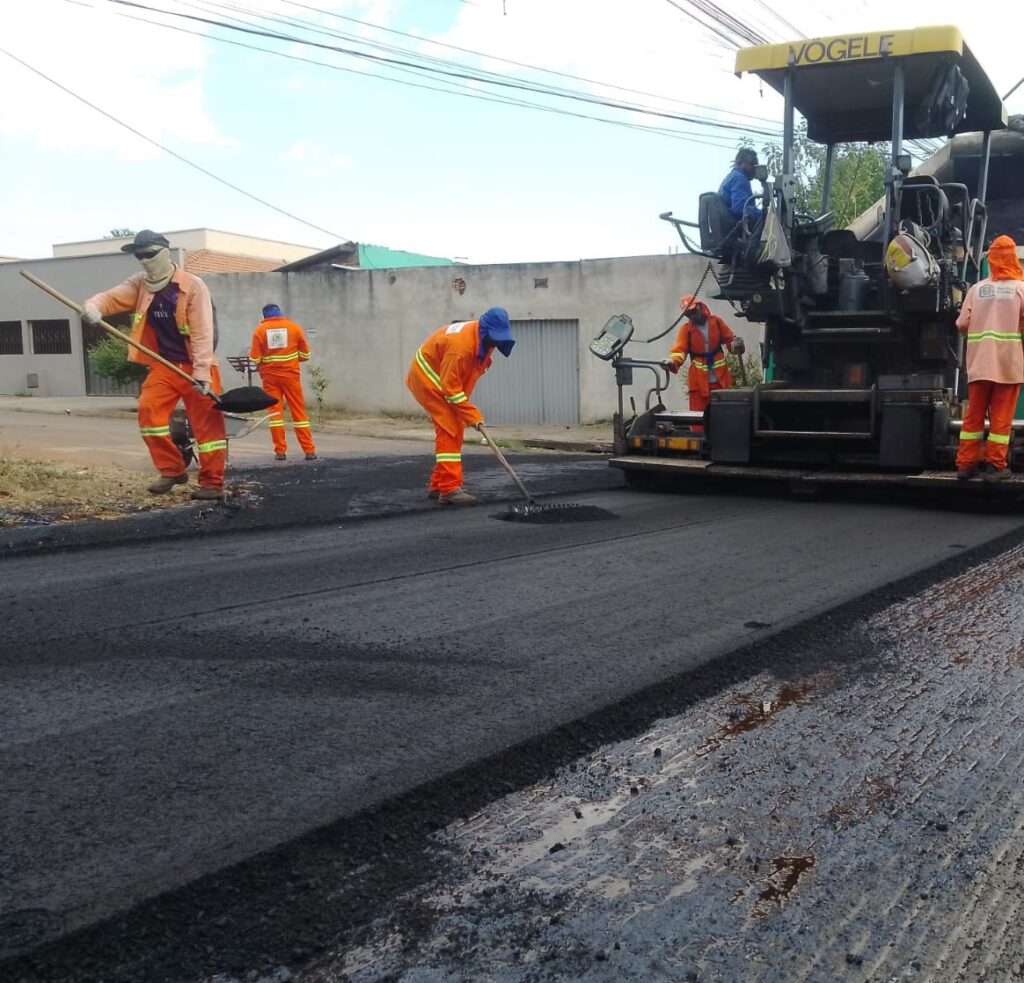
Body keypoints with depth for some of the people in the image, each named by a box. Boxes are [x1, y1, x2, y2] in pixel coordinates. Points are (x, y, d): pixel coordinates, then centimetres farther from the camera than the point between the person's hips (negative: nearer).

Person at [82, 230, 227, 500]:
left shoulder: (193, 286, -11)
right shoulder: (139, 284, 7)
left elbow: (202, 333, -16)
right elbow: (113, 297, -2)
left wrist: (202, 372, -21)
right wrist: (93, 306, -27)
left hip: (194, 366, -5)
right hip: (163, 365, 5)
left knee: (207, 423, -4)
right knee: (148, 410, -8)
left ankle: (212, 483, 2)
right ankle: (172, 470, 5)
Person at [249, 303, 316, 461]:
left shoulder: (260, 330, -1)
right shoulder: (294, 327, 1)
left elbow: (254, 359, -3)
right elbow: (305, 355, 4)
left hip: (269, 376, 0)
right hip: (290, 374, 0)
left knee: (275, 411, 5)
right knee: (298, 411, 4)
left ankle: (280, 451, 1)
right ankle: (309, 451, 2)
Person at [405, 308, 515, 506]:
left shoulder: (483, 340, -7)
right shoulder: (461, 345, -34)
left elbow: (466, 377, 7)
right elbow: (451, 387, -31)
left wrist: (468, 413, 3)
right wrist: (473, 416, -28)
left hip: (447, 382, 9)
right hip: (427, 380, -9)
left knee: (453, 431, 9)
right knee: (449, 430, -16)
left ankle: (438, 485, 17)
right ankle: (450, 489, -17)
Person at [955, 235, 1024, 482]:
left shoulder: (977, 289, 2)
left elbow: (962, 324, -2)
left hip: (980, 362, 2)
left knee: (974, 414, 10)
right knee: (1001, 417, 3)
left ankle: (965, 464, 11)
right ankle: (995, 466, 4)